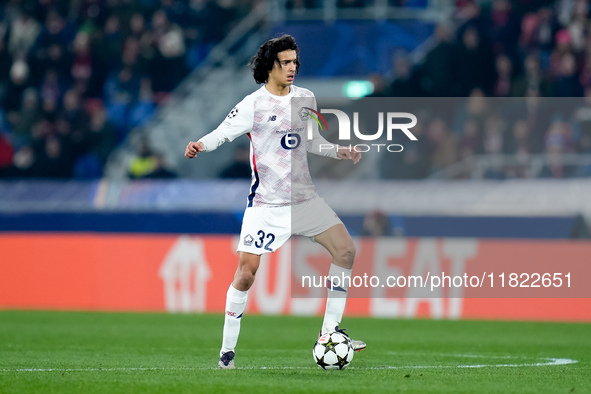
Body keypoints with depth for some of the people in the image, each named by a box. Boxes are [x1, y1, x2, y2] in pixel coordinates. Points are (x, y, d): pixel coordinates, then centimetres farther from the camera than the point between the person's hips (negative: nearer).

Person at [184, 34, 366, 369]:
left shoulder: (305, 98, 8)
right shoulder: (254, 105, -9)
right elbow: (223, 133, -15)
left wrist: (338, 152, 5)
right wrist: (200, 145, -35)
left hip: (304, 197, 5)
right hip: (266, 203, -5)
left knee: (346, 250, -4)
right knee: (247, 271, -12)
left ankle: (330, 331, 6)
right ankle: (228, 350, 0)